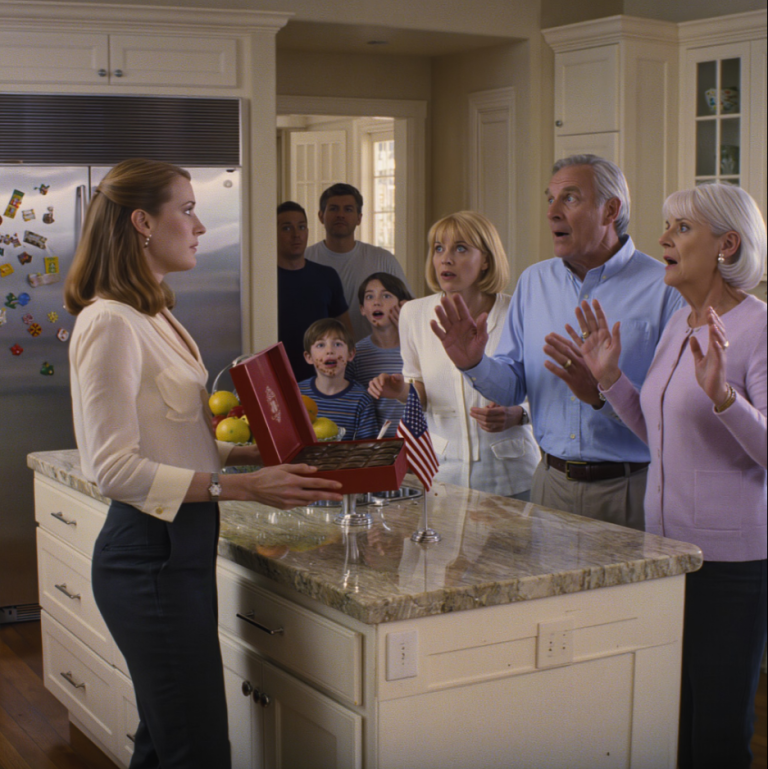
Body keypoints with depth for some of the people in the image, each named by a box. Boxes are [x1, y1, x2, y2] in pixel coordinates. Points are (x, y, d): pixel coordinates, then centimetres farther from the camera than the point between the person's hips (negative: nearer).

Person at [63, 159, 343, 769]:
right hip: (149, 552, -10)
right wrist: (241, 486, -25)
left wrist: (258, 454, 7)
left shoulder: (154, 317, 16)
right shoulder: (110, 323, -15)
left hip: (181, 546, 10)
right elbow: (115, 468, -21)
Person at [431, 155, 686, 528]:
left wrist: (603, 393, -27)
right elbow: (514, 386, 11)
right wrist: (475, 364, -8)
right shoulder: (533, 281, 9)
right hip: (551, 482, 4)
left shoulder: (665, 289, -9)